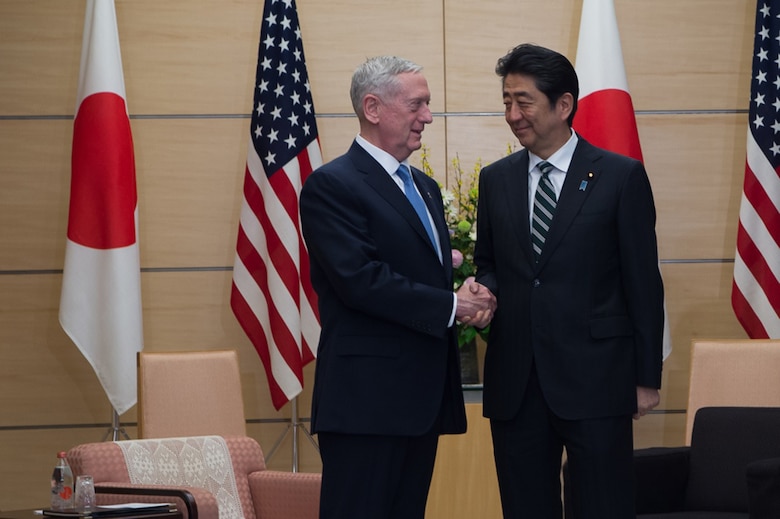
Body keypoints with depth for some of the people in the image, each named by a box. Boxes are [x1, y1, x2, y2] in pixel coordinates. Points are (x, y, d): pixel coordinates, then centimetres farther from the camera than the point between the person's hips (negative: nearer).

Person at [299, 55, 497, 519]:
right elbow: (361, 281, -19)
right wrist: (451, 306, -14)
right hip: (367, 396, -9)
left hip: (425, 394, 9)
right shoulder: (331, 185, -9)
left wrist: (471, 296, -2)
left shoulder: (425, 187, 19)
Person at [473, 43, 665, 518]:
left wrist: (647, 377, -3)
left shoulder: (621, 176, -1)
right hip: (515, 384, 4)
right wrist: (485, 293, -4)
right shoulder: (495, 180, 11)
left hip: (594, 378, -4)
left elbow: (643, 283, -1)